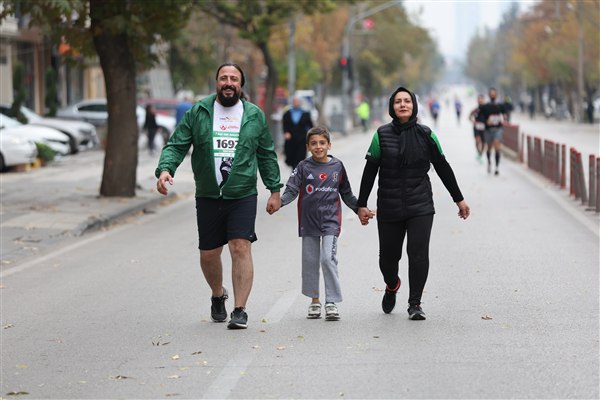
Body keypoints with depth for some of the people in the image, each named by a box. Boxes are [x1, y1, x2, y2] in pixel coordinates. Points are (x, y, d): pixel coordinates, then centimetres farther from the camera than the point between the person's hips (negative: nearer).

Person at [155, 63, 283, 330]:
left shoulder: (255, 116, 6)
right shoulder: (198, 113, 3)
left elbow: (267, 155, 12)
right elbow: (176, 145, 0)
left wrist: (274, 190, 8)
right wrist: (165, 169, -19)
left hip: (243, 196, -1)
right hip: (208, 197, 1)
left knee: (241, 248, -13)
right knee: (208, 254, 8)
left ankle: (240, 311, -10)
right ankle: (218, 295, 37)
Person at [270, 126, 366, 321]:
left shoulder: (337, 166, 6)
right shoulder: (303, 167, 2)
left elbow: (346, 194, 17)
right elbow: (292, 190, -5)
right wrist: (279, 201, -22)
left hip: (330, 220, -1)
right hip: (309, 221, 1)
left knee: (328, 259, -13)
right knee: (310, 261, 7)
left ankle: (332, 302, -10)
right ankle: (314, 300, 21)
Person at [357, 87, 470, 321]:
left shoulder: (425, 135, 1)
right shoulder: (382, 135, 0)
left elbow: (443, 168, 9)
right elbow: (370, 171, 4)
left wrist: (458, 199, 13)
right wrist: (362, 205, 3)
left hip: (420, 207, 0)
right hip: (389, 208, 1)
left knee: (418, 253, -13)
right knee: (388, 257, 7)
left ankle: (415, 304, -1)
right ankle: (391, 287, 41)